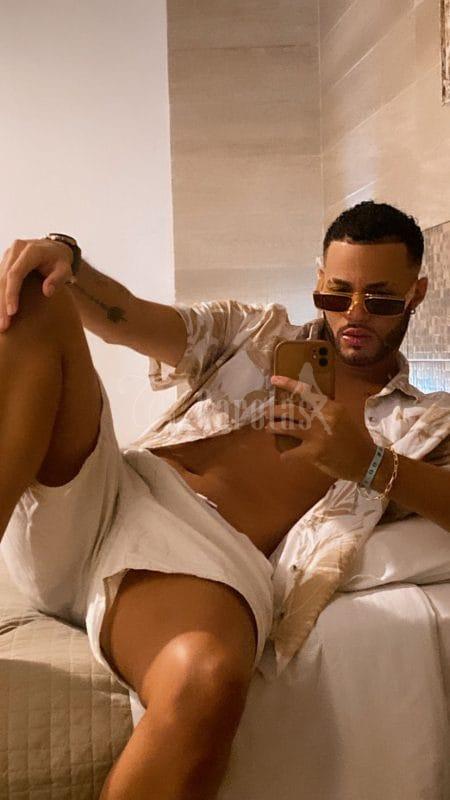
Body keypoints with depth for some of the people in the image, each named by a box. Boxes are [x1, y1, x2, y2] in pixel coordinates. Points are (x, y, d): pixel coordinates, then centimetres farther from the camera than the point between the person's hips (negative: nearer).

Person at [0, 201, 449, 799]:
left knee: (208, 678, -42)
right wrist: (66, 260, -9)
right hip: (112, 488, 4)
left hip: (209, 552, -3)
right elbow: (127, 319, 12)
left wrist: (370, 464, -18)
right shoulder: (259, 333, 24)